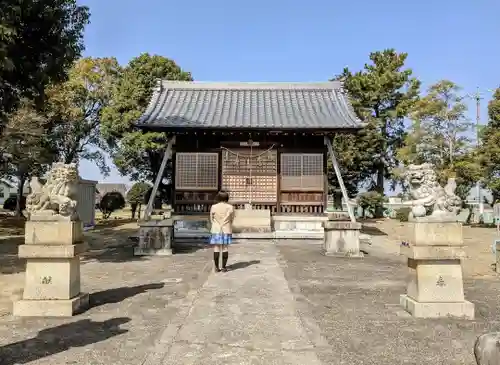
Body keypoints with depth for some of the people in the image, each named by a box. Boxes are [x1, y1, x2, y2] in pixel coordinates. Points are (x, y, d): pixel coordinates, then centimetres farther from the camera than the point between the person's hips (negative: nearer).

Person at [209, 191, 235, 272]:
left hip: (216, 230, 0)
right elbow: (232, 219, 4)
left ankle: (217, 267, 4)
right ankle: (224, 267, 4)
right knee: (225, 248, 4)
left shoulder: (213, 207, -6)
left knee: (216, 248, 3)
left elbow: (211, 219, 3)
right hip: (226, 230, 0)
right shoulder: (230, 207, -5)